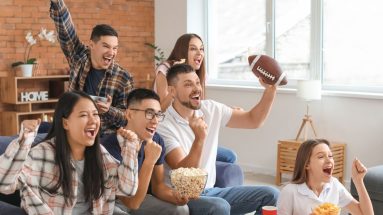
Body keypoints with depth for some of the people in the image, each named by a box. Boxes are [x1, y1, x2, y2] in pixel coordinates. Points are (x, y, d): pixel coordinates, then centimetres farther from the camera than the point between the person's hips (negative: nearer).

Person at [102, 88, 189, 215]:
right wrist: (149, 161, -38)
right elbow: (132, 202, -31)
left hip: (138, 198, 7)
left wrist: (175, 196, -20)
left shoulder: (157, 141, -8)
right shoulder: (112, 146, -30)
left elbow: (157, 185, 2)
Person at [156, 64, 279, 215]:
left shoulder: (210, 109, 3)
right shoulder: (163, 124, -16)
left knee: (270, 195, -4)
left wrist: (270, 89, -8)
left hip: (210, 191, 7)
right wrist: (199, 138, -36)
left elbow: (253, 120, 6)